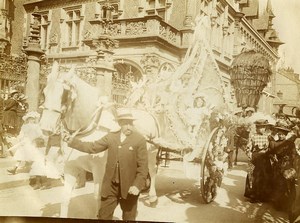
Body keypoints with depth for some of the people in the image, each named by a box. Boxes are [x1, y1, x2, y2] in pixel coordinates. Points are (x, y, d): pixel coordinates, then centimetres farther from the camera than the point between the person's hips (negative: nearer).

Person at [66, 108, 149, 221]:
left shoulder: (140, 140, -10)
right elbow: (93, 147, 6)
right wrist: (73, 141, 0)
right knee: (103, 216, 15)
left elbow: (143, 165, -11)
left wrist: (137, 185, -18)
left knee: (128, 218, 15)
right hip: (110, 186, 3)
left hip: (129, 187, -3)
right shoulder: (111, 136, 2)